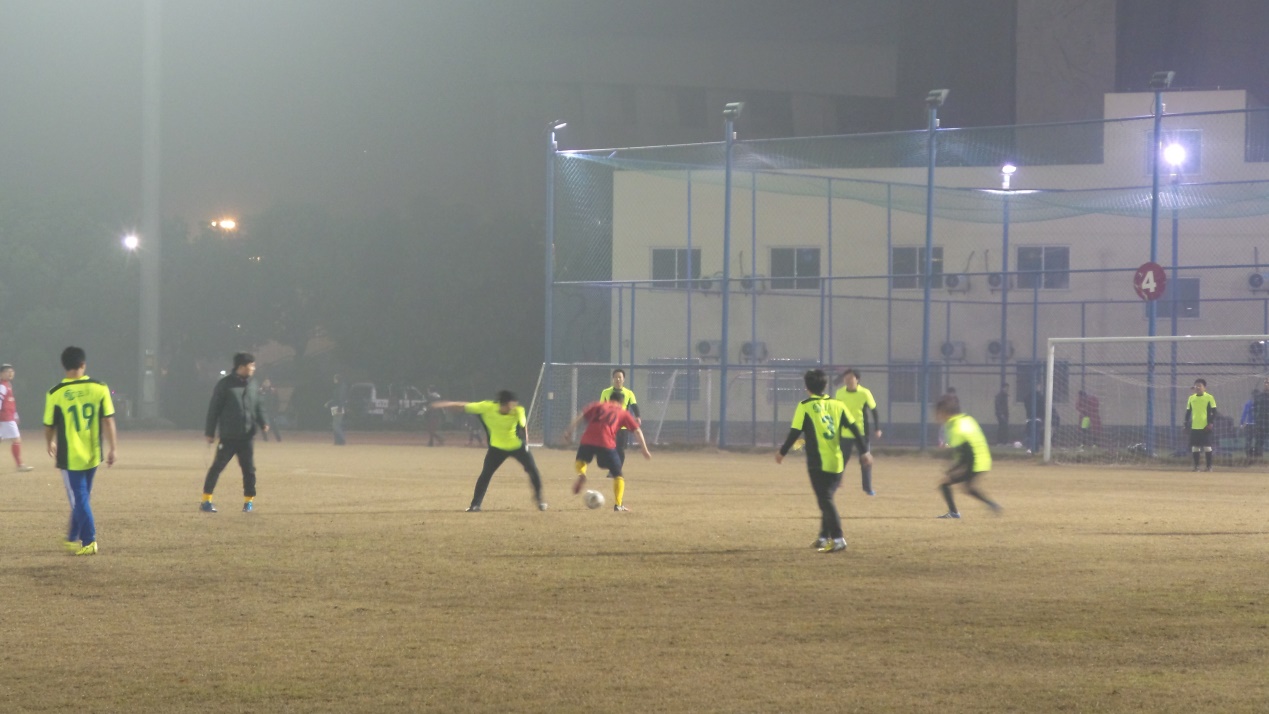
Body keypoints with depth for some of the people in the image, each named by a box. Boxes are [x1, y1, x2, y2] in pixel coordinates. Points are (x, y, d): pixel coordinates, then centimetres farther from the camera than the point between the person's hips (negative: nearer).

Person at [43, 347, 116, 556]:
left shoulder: (56, 394, -11)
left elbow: (49, 425, -1)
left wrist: (50, 444, 19)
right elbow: (108, 420, -6)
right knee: (82, 498, 19)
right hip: (92, 455, 3)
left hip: (70, 456, -3)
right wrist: (112, 448, 1)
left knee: (79, 499, 4)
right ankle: (73, 538, 30)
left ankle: (89, 542, -2)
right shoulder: (99, 388, -6)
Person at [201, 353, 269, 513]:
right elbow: (214, 408, -5)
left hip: (246, 437, 5)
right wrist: (210, 432, -5)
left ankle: (249, 501, 16)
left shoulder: (253, 387, 10)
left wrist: (263, 423, -4)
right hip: (228, 437, -5)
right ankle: (206, 501, 3)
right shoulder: (225, 384, -7)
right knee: (217, 467, -2)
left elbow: (258, 407, 16)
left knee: (249, 469, 4)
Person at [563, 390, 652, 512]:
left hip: (587, 441, 2)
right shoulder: (623, 413, 22)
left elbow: (581, 416, 12)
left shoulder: (597, 405, 25)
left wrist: (569, 430, 10)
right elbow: (637, 431, 16)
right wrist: (645, 450, 20)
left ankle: (581, 474, -2)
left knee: (580, 460, 31)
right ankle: (618, 505, 4)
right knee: (617, 475, 14)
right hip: (607, 444, -2)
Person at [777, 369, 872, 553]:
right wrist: (864, 451, 10)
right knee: (826, 499, 20)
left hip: (818, 463, -5)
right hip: (837, 462, 5)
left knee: (825, 501, -5)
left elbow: (795, 433, -6)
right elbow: (854, 429, 4)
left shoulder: (805, 407, -5)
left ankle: (838, 539, -15)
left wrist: (782, 452, 8)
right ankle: (824, 538, 25)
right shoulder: (837, 405, 7)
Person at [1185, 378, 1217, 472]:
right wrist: (1186, 424, 6)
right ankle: (1196, 466, 10)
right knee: (1195, 447, 4)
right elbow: (1188, 412, 15)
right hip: (1194, 427, 4)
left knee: (1207, 446, -4)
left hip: (1205, 427, -4)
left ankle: (1209, 466, 1)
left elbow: (1214, 412, -3)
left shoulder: (1209, 397, -2)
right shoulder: (1191, 398, 11)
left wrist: (1210, 423, -13)